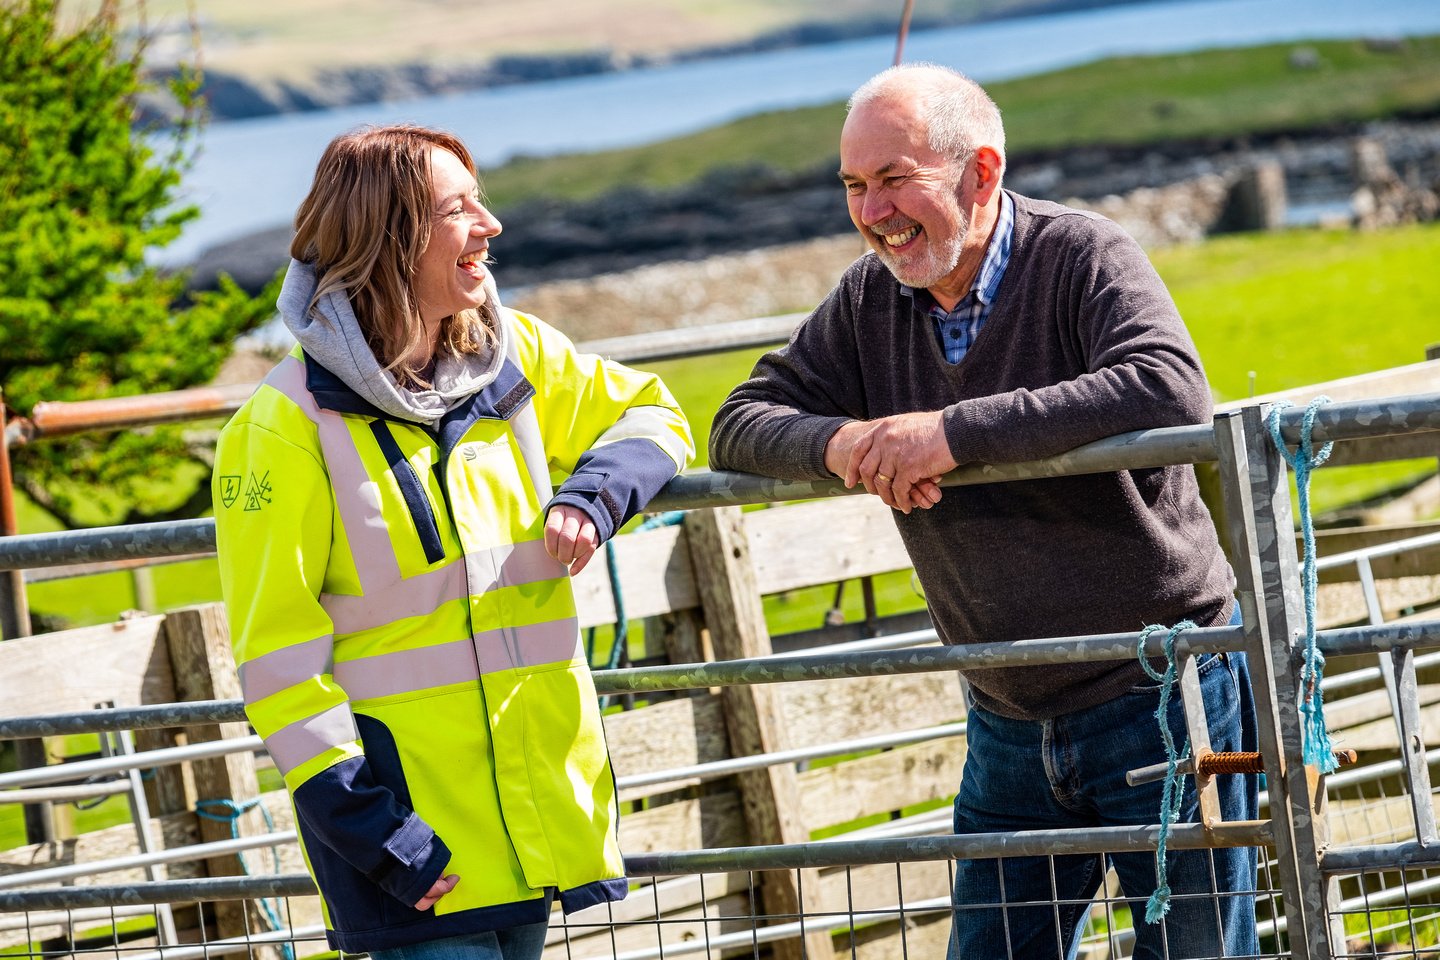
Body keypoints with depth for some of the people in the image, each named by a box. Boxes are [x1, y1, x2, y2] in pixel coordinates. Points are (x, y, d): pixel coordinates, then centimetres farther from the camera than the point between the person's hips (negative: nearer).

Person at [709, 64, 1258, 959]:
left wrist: (958, 432, -33)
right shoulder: (870, 301, 3)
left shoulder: (1084, 258, -15)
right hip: (1011, 728, 6)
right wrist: (837, 443, -19)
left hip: (1163, 697, -6)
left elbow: (1173, 394, -33)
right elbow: (743, 423, 5)